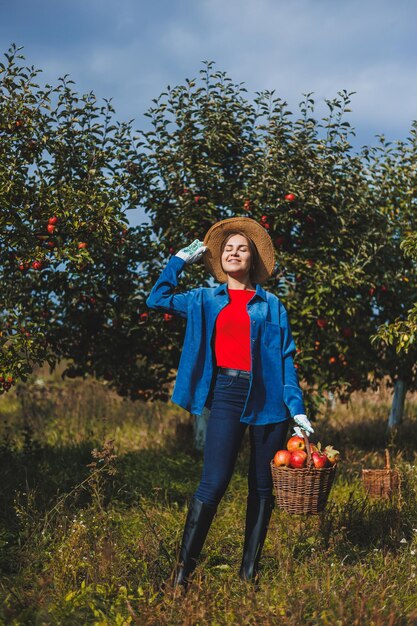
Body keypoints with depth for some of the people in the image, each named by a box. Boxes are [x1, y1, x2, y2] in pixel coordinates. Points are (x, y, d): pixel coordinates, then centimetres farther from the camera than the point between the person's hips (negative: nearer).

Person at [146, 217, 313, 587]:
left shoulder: (271, 305, 12)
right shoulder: (206, 299, 16)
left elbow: (286, 359, 7)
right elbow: (157, 299, 17)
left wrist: (298, 409, -1)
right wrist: (180, 260, 18)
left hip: (268, 398, 1)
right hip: (226, 393, -1)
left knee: (263, 487, 4)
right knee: (214, 483, -11)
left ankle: (249, 572, 14)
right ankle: (184, 570, -4)